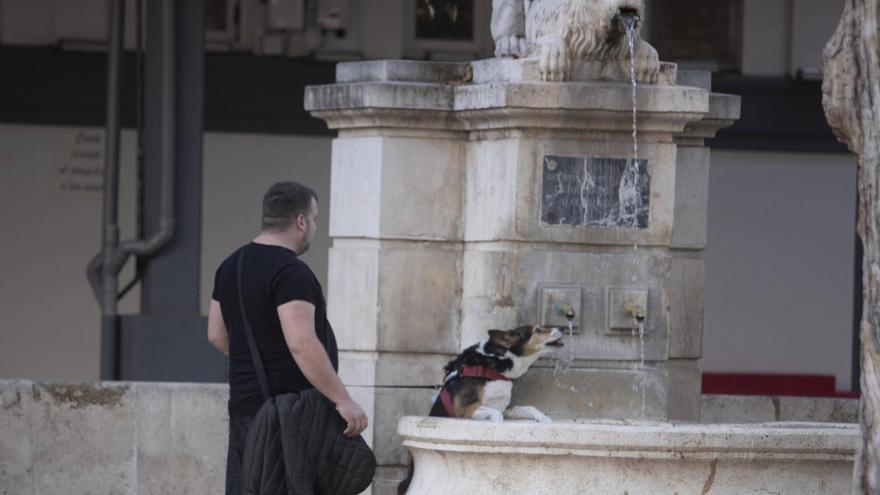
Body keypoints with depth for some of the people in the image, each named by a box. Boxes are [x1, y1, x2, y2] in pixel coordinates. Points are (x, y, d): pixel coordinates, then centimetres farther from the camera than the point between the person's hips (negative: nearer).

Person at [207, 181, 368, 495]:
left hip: (244, 407, 9)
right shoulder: (292, 273, -16)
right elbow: (301, 343, -27)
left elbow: (217, 334, 19)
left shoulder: (232, 266, 12)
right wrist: (342, 399, -28)